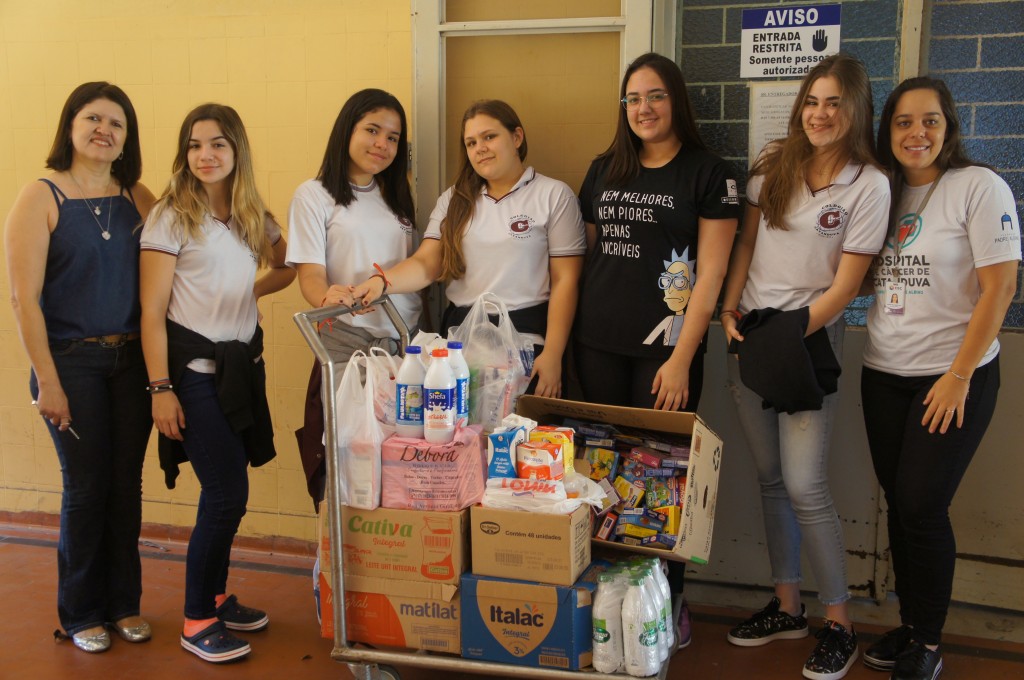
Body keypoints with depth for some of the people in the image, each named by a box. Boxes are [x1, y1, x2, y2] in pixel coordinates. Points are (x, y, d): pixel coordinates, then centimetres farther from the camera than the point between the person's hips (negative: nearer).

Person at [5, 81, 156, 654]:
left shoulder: (138, 198, 4)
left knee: (127, 483, 10)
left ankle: (124, 602, 28)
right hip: (72, 362, -3)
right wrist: (48, 381, -12)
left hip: (133, 359, 4)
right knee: (87, 486, 4)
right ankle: (81, 613, 24)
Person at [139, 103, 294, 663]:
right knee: (228, 494, -7)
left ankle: (216, 596, 29)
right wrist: (160, 389, -15)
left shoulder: (253, 217, 9)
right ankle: (197, 622, 9)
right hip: (195, 367, -6)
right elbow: (152, 313, -10)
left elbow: (288, 268, 23)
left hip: (242, 363, 6)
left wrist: (243, 292, 7)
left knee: (226, 492, 11)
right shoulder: (171, 217, -8)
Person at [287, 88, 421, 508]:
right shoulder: (315, 195, 1)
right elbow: (310, 272, -8)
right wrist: (326, 297, -29)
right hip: (347, 342, -4)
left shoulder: (397, 198, 18)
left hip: (404, 340, 5)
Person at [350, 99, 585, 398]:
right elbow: (427, 263, 1)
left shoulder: (553, 195, 1)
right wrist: (382, 281, -20)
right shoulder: (454, 200, 13)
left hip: (525, 337, -3)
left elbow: (565, 281, -4)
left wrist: (553, 356, -11)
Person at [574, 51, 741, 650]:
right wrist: (566, 335, 9)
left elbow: (710, 274, -8)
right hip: (598, 344, 5)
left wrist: (681, 359, -13)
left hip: (665, 348, -4)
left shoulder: (710, 174, -3)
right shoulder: (604, 170, 11)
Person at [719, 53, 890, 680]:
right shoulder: (774, 164, 7)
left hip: (810, 338, -5)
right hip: (751, 332, 5)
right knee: (770, 478, 10)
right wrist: (730, 310, 0)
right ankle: (787, 606, 24)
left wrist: (793, 337, -14)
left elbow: (846, 283, -9)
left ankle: (839, 623, 9)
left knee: (805, 487, -8)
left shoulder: (869, 184, -6)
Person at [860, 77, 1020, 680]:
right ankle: (908, 625, 23)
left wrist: (959, 375, -15)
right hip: (884, 375, 5)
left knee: (922, 506, -6)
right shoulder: (885, 191, 9)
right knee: (900, 505, 9)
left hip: (954, 377, -5)